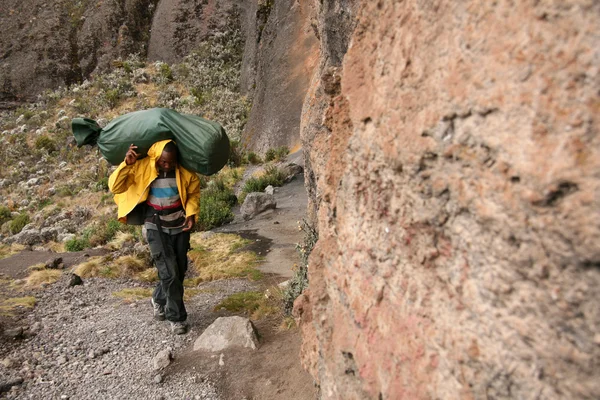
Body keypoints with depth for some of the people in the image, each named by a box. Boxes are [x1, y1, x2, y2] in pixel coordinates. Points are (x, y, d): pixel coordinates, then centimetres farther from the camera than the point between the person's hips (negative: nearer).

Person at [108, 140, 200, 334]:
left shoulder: (185, 170, -11)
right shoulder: (141, 168, -15)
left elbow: (194, 193, 4)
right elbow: (115, 187, -15)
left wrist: (191, 214, -11)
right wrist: (127, 164, -27)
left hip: (180, 226, 3)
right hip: (156, 228, -3)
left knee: (180, 271, 14)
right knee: (169, 273, -9)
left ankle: (159, 299, 42)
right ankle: (177, 317, 10)